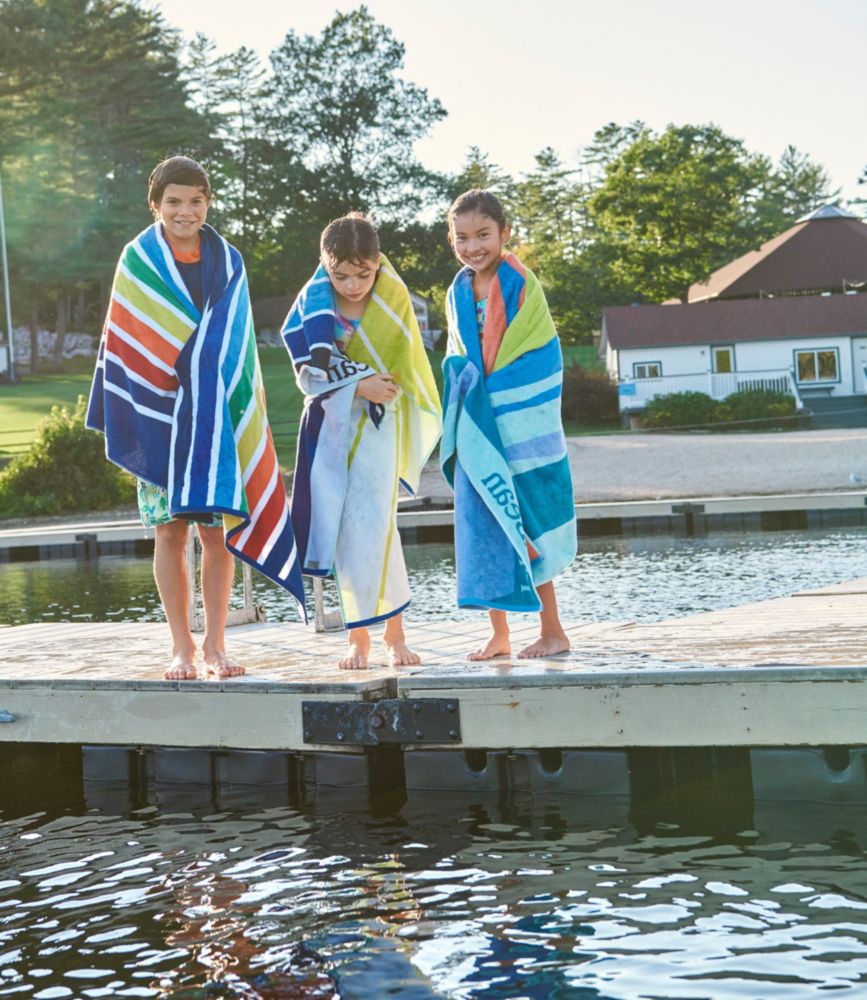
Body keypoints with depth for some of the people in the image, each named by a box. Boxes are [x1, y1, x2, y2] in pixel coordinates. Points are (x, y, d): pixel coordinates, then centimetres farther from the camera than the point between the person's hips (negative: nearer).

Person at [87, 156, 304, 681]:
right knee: (170, 529, 0)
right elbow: (123, 342, 2)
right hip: (160, 414, -1)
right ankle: (182, 646, 8)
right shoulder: (138, 262, 1)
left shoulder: (228, 262, 7)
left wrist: (244, 414, 4)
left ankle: (214, 644, 9)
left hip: (218, 415, 2)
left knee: (218, 530, 0)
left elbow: (239, 345, 10)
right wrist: (126, 417, -4)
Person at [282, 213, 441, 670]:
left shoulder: (393, 300, -4)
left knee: (372, 526, -11)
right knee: (343, 531, 1)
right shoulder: (313, 304, -3)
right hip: (330, 425, 2)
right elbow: (309, 371, -7)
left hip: (377, 424, -2)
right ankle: (359, 636, 8)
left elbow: (401, 369, 3)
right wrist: (358, 384, -19)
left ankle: (393, 632, -2)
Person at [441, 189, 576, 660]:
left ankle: (552, 630, 9)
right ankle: (498, 633, 15)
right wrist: (462, 411, 2)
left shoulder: (522, 286, -10)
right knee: (481, 526, 6)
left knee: (525, 525, -2)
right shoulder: (459, 293, 8)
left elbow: (542, 360, -11)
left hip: (521, 429, -6)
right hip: (477, 433, 6)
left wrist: (495, 403, -13)